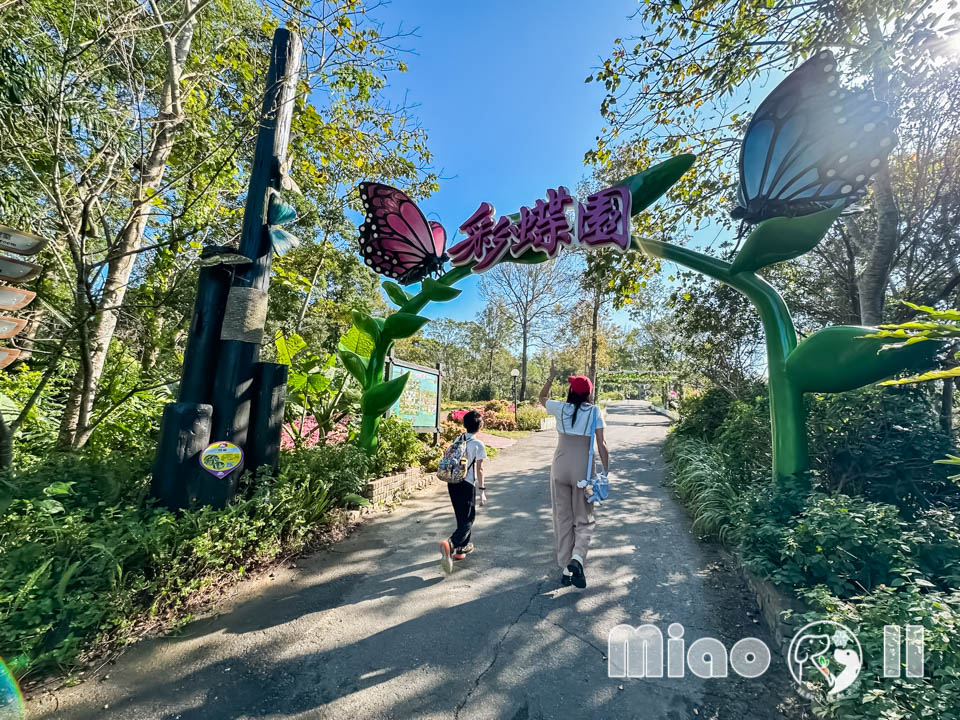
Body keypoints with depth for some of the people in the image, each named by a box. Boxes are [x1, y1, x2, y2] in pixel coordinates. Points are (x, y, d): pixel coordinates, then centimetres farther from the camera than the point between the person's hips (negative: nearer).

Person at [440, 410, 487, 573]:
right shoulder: (478, 445, -11)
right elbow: (479, 470, -9)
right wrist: (482, 490, -3)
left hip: (452, 483, 6)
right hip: (467, 485, -6)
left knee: (461, 517, 21)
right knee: (468, 519, 1)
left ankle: (463, 547, 32)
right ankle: (450, 544, -20)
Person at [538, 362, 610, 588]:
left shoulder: (561, 408, -1)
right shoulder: (595, 412, -4)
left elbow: (542, 397, 20)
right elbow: (601, 445, -6)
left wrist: (551, 376, 23)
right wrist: (606, 472, 1)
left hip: (560, 468, 1)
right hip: (584, 470, -1)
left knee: (563, 520, 13)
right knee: (584, 520, 13)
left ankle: (566, 570, 18)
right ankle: (576, 559, -10)